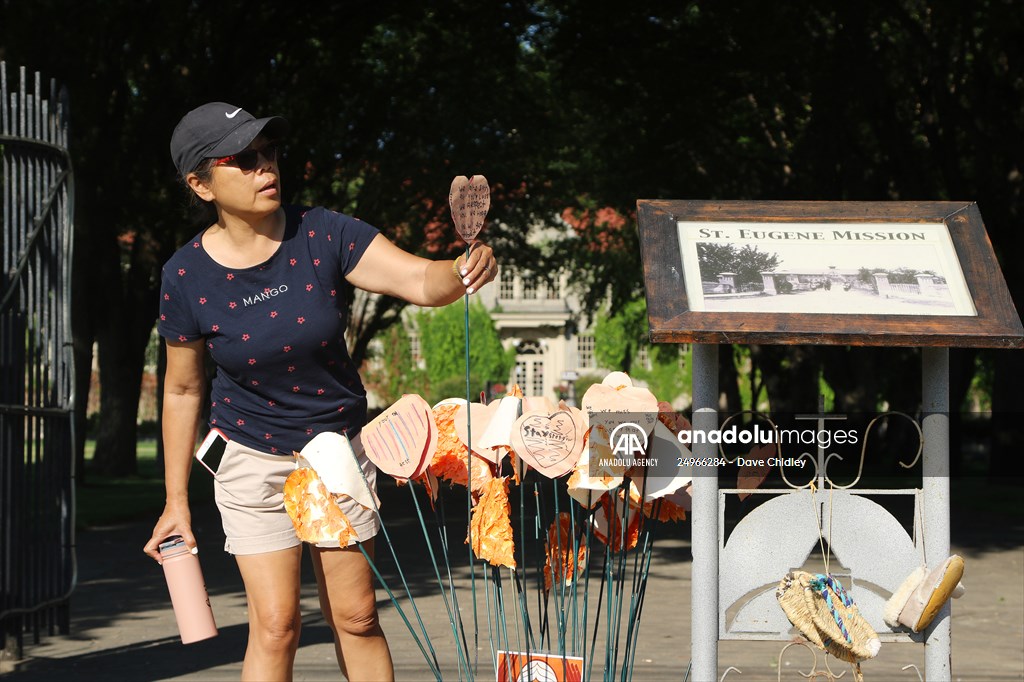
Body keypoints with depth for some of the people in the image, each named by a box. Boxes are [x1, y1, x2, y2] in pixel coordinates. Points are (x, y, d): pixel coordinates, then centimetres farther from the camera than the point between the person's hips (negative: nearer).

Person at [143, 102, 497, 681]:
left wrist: (465, 271, -47)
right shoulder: (188, 278, -13)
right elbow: (183, 390, -2)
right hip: (255, 461, -1)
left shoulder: (323, 236, -14)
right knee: (275, 625, -4)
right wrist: (176, 502, 2)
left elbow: (421, 280, -23)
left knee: (357, 618, 7)